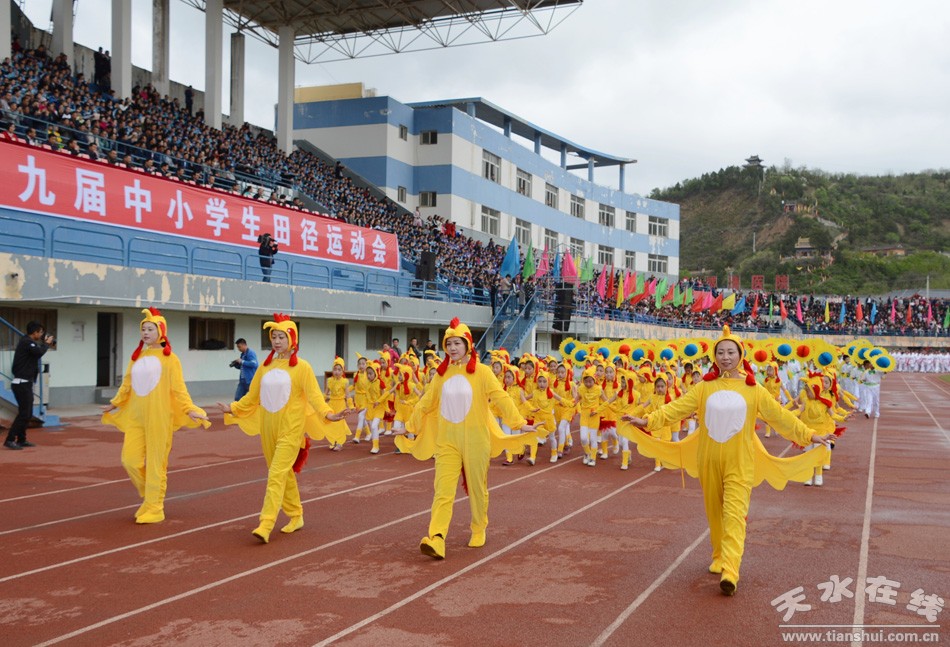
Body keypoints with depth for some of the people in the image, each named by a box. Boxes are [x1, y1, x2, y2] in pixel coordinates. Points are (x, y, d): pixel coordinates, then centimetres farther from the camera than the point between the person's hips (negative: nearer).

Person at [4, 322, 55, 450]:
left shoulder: (27, 342, 16)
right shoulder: (27, 342, -14)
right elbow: (39, 352, -28)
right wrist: (46, 343, -13)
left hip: (25, 383, 10)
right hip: (22, 383, -10)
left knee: (28, 414, 13)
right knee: (24, 413, -12)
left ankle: (21, 440, 17)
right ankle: (10, 440, -13)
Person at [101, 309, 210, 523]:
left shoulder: (168, 358, -3)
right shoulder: (137, 357, 12)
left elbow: (178, 388, -6)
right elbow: (127, 385, 20)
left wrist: (189, 409, -16)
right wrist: (115, 403, 23)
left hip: (158, 417, -5)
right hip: (135, 417, 5)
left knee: (156, 463, -1)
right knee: (130, 460, 1)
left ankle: (154, 508, 9)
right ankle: (149, 497, 24)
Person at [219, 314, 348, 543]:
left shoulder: (301, 367, -6)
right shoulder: (265, 366, 7)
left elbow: (314, 395, -10)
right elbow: (252, 396, 16)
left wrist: (327, 414, -24)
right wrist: (232, 409, 14)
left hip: (290, 429, -5)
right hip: (268, 428, 5)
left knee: (277, 475, -12)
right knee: (284, 474, 13)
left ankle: (266, 525, -15)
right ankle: (296, 517, 28)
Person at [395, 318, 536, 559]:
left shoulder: (481, 371, -6)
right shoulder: (441, 373, 5)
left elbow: (501, 399, -10)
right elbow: (426, 402, 14)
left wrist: (519, 423, -17)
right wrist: (409, 426, 18)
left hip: (475, 440, -2)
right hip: (447, 441, 2)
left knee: (477, 488, 10)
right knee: (443, 489, -8)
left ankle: (478, 531, 30)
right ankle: (436, 539, -16)